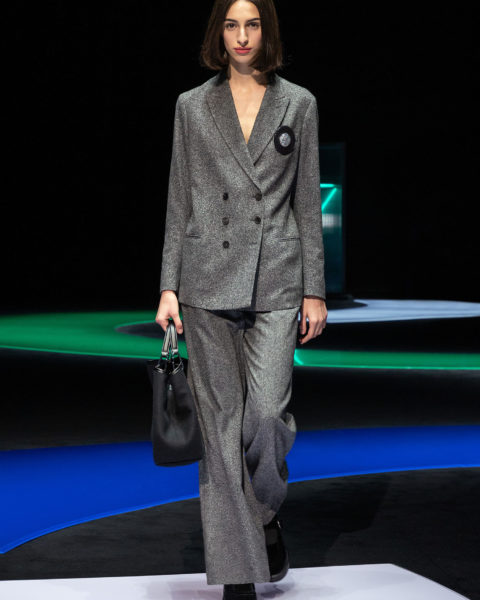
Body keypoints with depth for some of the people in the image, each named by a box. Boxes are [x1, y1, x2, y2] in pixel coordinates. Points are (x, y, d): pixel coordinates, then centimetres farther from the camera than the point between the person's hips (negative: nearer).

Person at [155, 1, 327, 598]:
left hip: (276, 279, 0)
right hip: (208, 278, 1)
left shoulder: (298, 104, 7)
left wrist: (314, 290, 2)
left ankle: (267, 514, 21)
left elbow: (307, 202, 7)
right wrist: (169, 285, 1)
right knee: (221, 421, 1)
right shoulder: (193, 106, 8)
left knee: (266, 413, -12)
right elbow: (179, 202, 8)